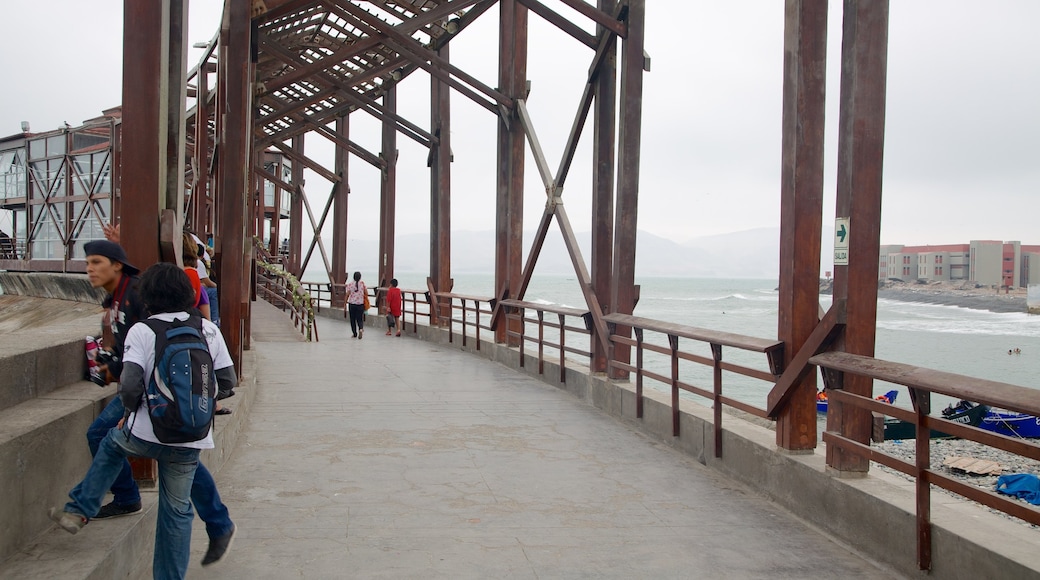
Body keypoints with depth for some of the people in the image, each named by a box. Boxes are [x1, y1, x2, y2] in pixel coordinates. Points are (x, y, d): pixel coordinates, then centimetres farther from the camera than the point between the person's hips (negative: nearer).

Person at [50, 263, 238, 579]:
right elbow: (228, 380, 1)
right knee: (177, 509, 16)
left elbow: (130, 386, -17)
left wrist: (131, 409, 5)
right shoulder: (209, 330, 0)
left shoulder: (141, 331, -8)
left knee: (112, 442, 33)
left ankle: (79, 511, 35)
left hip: (146, 434, -1)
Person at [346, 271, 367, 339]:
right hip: (360, 304, 1)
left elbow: (347, 295, -3)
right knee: (359, 319, 6)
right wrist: (364, 286, 8)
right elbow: (366, 293, -2)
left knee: (352, 319, 13)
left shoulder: (350, 285, -5)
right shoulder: (362, 284, -2)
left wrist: (345, 304, 5)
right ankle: (361, 329, -22)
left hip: (352, 304, -1)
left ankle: (355, 333, 17)